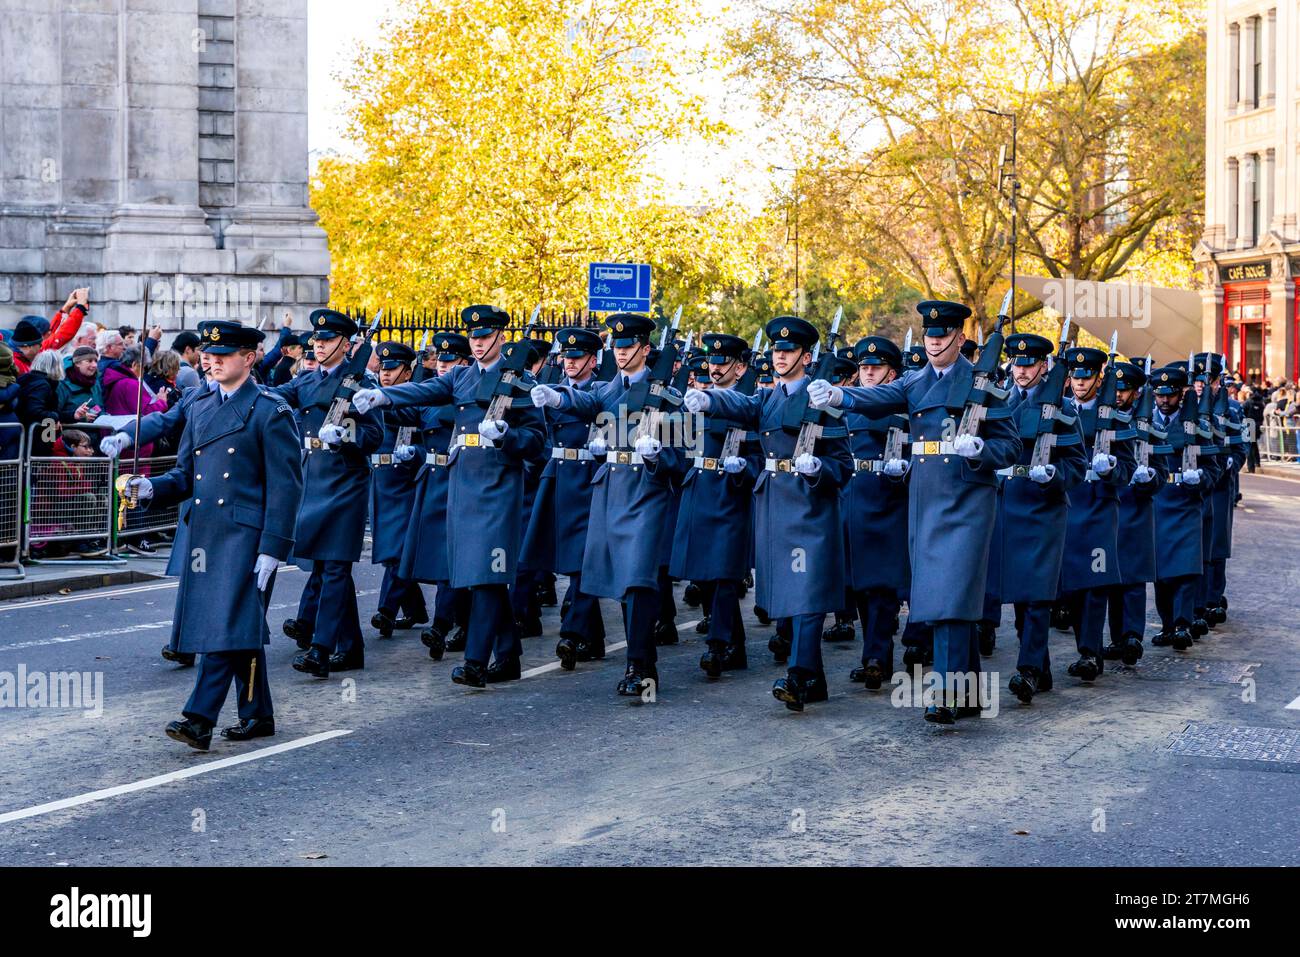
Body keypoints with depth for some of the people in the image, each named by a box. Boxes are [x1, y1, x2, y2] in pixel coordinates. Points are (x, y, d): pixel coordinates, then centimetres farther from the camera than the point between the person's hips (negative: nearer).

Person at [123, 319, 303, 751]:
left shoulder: (271, 411, -6)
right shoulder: (200, 407, 15)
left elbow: (285, 486, -9)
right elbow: (186, 475, 18)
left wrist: (272, 550, -15)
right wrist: (151, 488, -3)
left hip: (245, 535, -7)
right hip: (204, 533, 7)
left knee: (229, 623, -12)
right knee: (243, 626, 13)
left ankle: (200, 719, -15)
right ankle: (257, 716, 21)